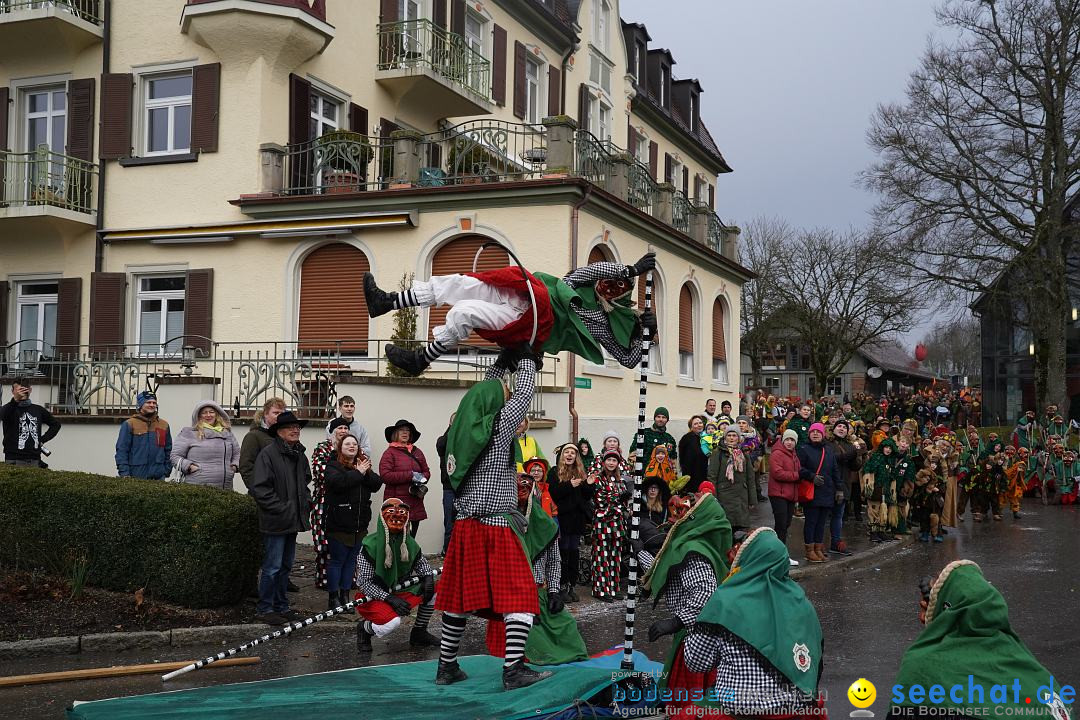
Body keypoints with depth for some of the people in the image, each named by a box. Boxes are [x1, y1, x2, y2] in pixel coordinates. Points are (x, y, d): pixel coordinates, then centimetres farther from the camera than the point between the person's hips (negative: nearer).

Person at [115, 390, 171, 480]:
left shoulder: (164, 425, 13)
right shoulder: (129, 424, 1)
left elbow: (168, 449, 18)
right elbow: (121, 450, -3)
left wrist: (167, 471, 10)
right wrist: (124, 473, -11)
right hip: (136, 475, -3)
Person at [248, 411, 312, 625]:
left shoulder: (299, 455, 12)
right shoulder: (268, 454, -13)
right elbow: (259, 487, -18)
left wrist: (306, 501, 13)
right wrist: (279, 507, -18)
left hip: (294, 519, 8)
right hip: (275, 521, -8)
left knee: (285, 566, 15)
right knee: (272, 567, -5)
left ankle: (281, 607, 25)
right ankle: (264, 609, 6)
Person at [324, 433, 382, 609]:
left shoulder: (363, 466, 13)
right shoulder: (333, 466, -4)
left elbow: (377, 484, 1)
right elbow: (337, 482, -25)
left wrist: (366, 473, -16)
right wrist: (358, 473, -18)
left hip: (359, 525, 6)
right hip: (339, 524, -6)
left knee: (352, 560, 12)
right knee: (337, 560, 0)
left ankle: (345, 595, 21)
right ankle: (333, 597, 9)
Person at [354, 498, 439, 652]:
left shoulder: (409, 543, -1)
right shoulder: (370, 544, -19)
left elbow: (421, 563, 16)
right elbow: (364, 582, -18)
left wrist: (428, 576, -8)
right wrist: (389, 598, -26)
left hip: (400, 591, 7)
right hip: (372, 597, -7)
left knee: (434, 589, -3)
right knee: (393, 621, -33)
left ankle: (419, 634, 13)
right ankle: (364, 629, 1)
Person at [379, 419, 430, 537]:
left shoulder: (417, 452, 14)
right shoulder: (390, 452, -1)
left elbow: (426, 471, 22)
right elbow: (385, 475, -12)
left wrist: (422, 478, -3)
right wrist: (411, 475, -13)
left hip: (415, 504, 5)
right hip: (396, 503, -5)